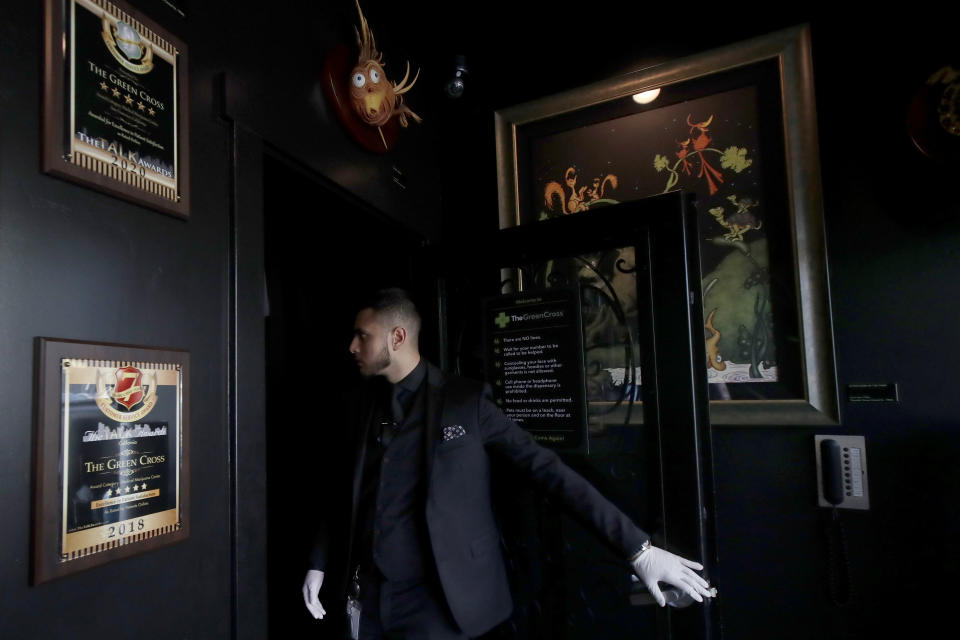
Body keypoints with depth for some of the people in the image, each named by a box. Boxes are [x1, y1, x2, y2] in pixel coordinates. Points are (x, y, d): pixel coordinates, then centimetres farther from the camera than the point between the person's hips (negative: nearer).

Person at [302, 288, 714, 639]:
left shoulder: (466, 401, -12)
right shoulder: (368, 408, 3)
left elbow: (547, 469, -15)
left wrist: (637, 548, -18)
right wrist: (318, 564, 9)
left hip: (434, 602, -5)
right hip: (369, 597, 5)